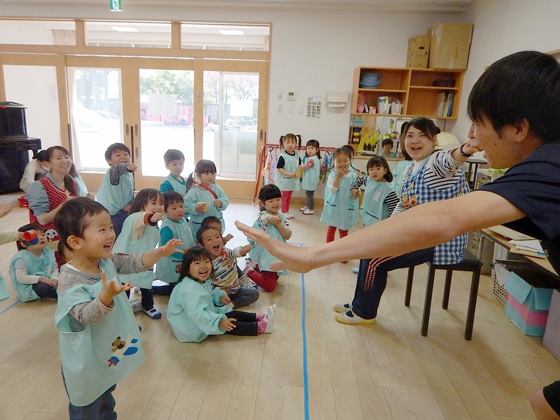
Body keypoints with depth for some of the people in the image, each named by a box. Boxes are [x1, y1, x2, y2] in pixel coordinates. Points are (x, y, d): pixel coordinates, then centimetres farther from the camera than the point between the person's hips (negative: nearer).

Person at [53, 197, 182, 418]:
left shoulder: (107, 261, -8)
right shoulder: (70, 280, -31)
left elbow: (135, 263, 0)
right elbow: (85, 316, -35)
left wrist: (159, 253, -15)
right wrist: (107, 295, -52)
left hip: (109, 352, 7)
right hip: (86, 363, -7)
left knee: (106, 397, 31)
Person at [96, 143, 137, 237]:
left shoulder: (130, 176, 9)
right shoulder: (112, 172, -15)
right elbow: (118, 169, -40)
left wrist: (131, 204, -4)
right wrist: (127, 167, -63)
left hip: (125, 214, 7)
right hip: (111, 214, -7)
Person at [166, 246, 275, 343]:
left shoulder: (203, 282, 3)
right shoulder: (190, 289, -32)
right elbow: (197, 313, -40)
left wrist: (219, 296, 6)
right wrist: (219, 321, -42)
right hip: (192, 328, -11)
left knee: (230, 313, 4)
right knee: (228, 326, -18)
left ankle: (257, 318, 4)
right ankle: (259, 328, -18)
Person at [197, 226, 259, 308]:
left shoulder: (225, 252, -13)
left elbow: (233, 253, -38)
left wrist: (243, 250, -61)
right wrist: (222, 291, -18)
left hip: (235, 290, 3)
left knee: (254, 294, -14)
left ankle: (231, 304, -13)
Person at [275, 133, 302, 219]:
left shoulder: (297, 155, 1)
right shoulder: (282, 156, -18)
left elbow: (299, 164, 13)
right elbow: (279, 168, -18)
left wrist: (297, 173, -4)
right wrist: (289, 174, -21)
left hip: (292, 180, 6)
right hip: (283, 180, -6)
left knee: (289, 196, 17)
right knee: (284, 196, 3)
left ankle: (287, 211, 30)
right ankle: (283, 212, 15)